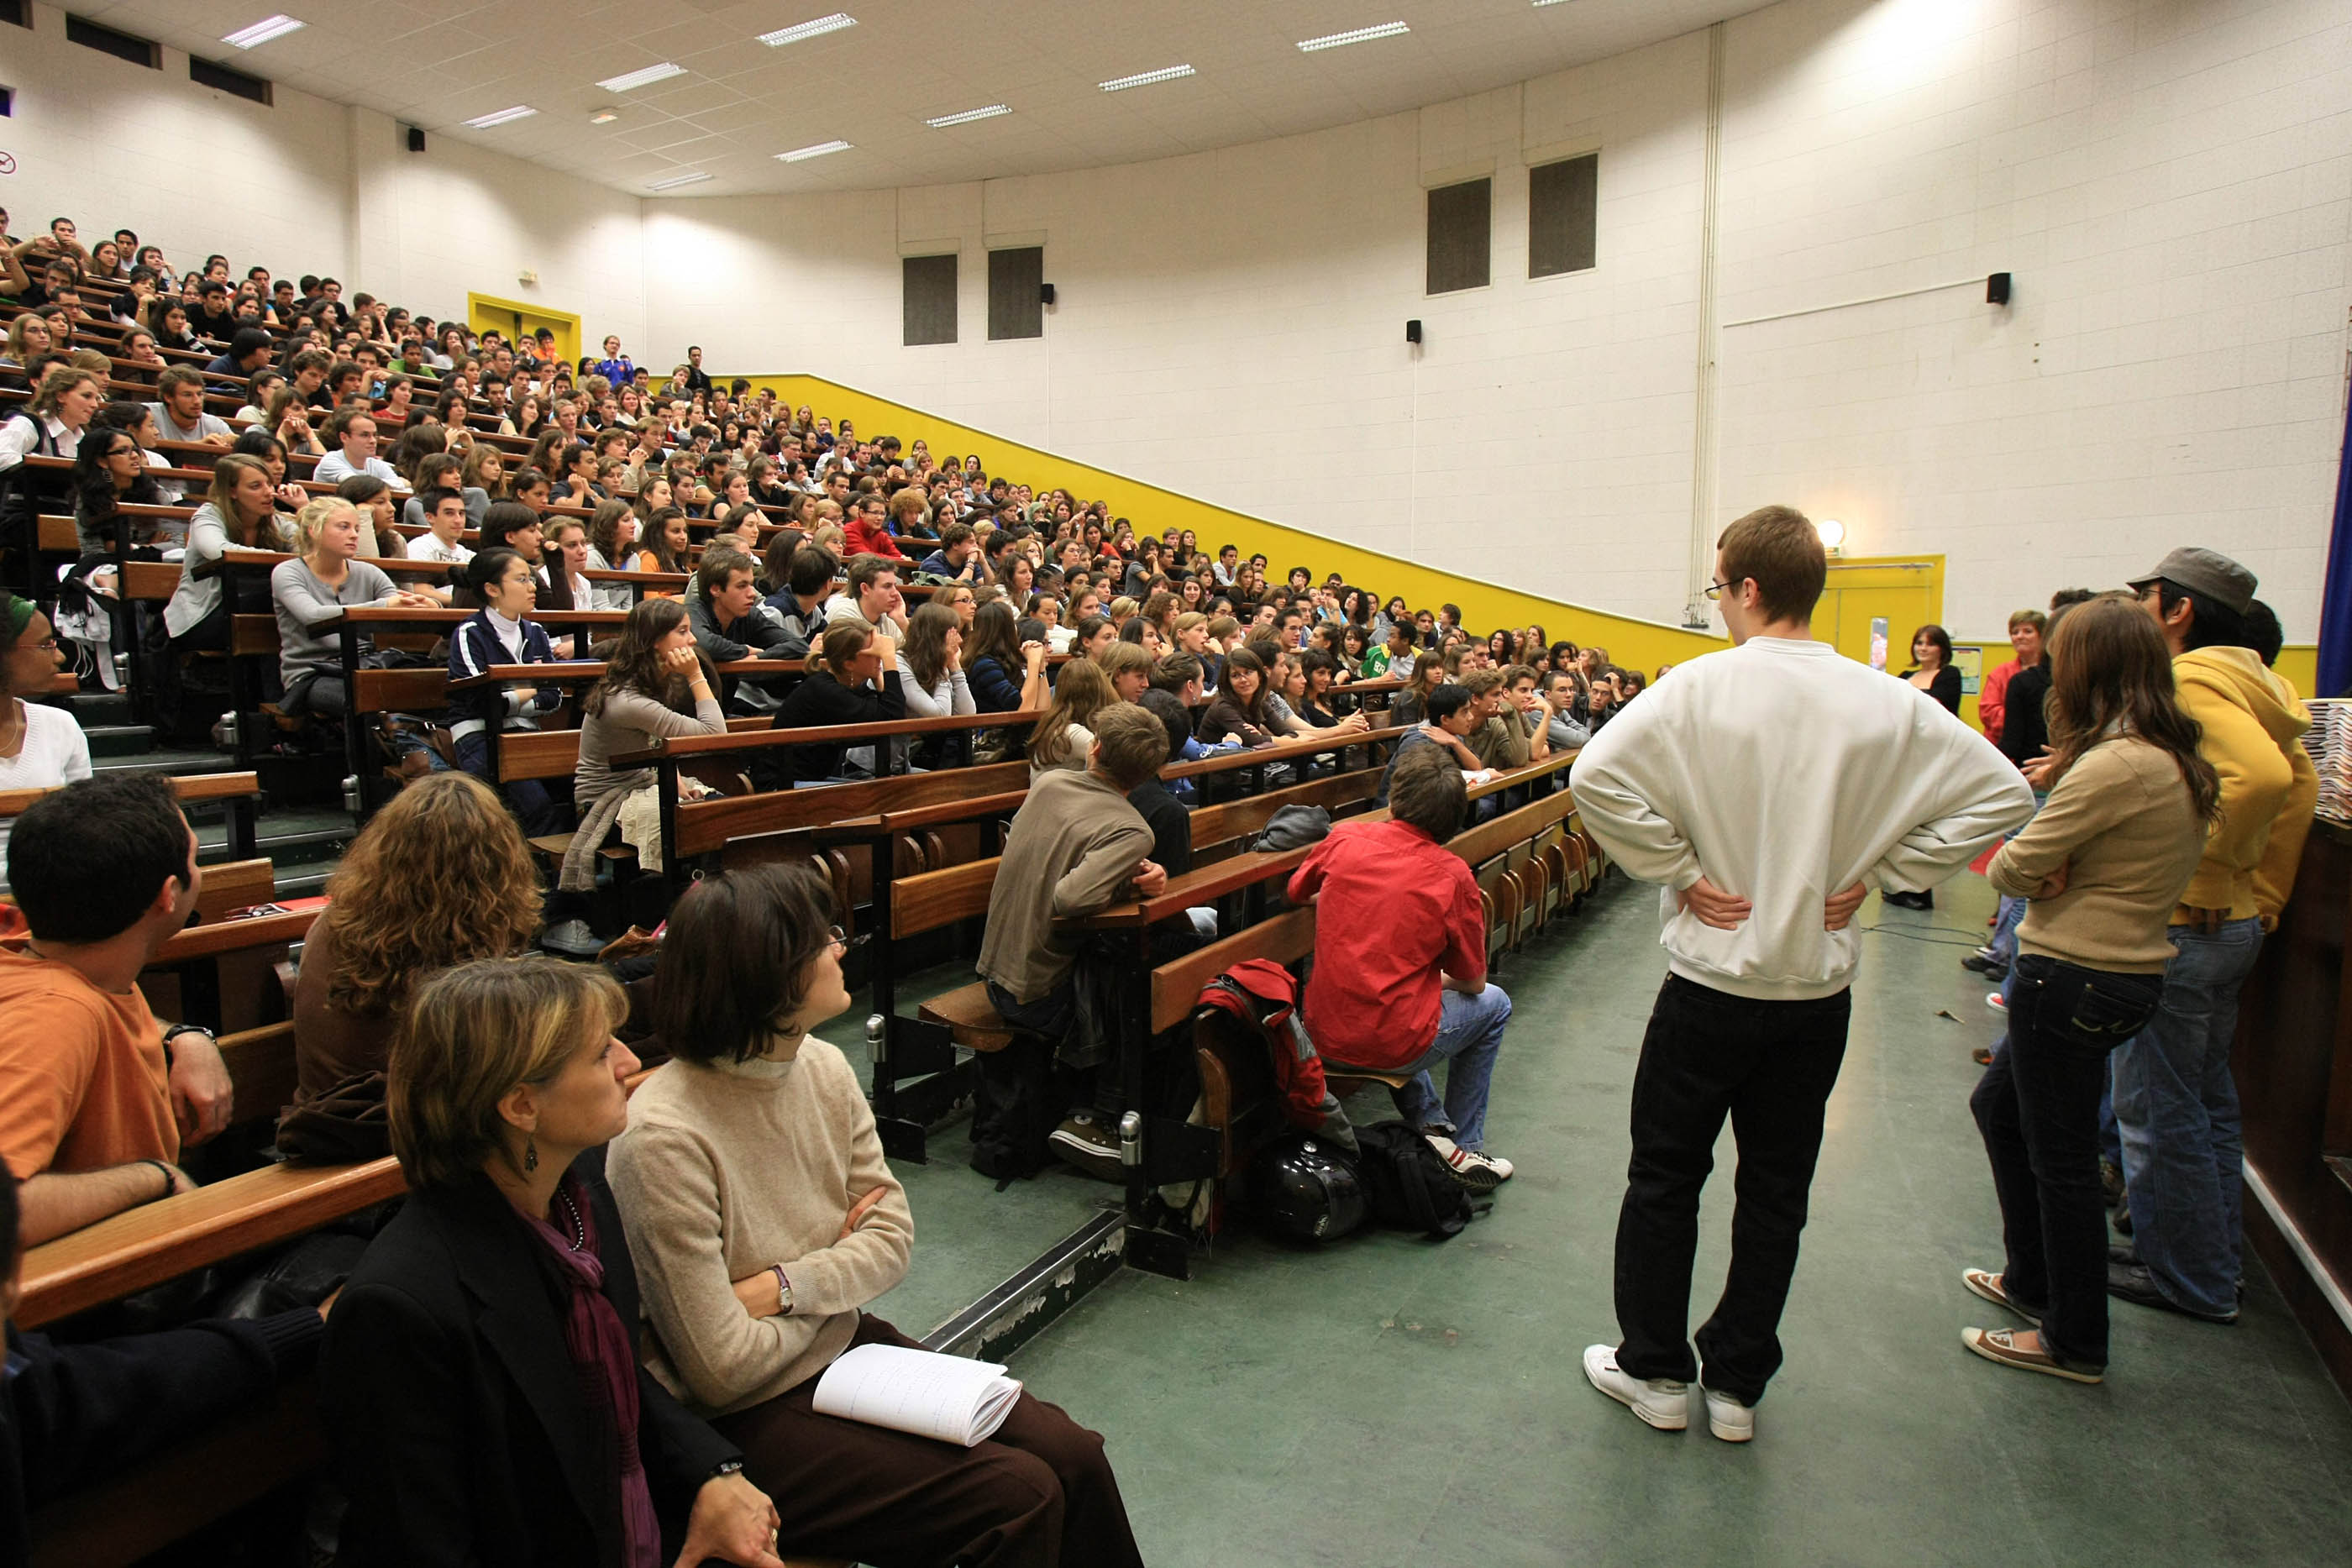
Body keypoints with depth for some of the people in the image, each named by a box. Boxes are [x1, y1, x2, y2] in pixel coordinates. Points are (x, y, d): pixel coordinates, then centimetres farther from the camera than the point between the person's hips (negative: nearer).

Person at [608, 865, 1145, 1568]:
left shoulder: (825, 1069, -3)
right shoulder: (663, 1138, -25)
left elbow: (894, 1237, -1)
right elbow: (722, 1369, -21)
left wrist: (785, 1287, -17)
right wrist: (834, 1272, -7)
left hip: (847, 1346, 7)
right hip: (746, 1421, -6)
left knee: (1075, 1457, -6)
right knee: (1019, 1497, -15)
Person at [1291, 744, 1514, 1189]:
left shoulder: (1345, 838, -4)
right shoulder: (1451, 875, -10)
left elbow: (1297, 893, 16)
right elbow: (1472, 982, 1)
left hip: (1323, 1038, 4)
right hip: (1392, 1049, -4)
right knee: (1493, 1004, 24)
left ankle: (1430, 1125, 29)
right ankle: (1466, 1151, 30)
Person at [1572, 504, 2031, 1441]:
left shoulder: (1701, 686, -15)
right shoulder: (1890, 705, -4)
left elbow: (1598, 775, -23)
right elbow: (2001, 794, 0)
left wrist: (1680, 872, -12)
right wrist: (1876, 875, 1)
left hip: (1709, 984, -3)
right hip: (1819, 990, 4)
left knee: (1665, 1181, 14)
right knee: (1775, 1195, 17)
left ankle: (1654, 1371, 26)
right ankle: (1737, 1386, 29)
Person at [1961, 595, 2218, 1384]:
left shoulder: (2118, 764, -23)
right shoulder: (2178, 760, 9)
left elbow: (2014, 866, -21)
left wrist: (2036, 868, -1)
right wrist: (2057, 871, -9)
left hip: (2073, 979, -10)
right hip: (2133, 971, 10)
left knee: (2061, 1160, 4)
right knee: (1998, 1106, 24)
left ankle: (2074, 1343, 21)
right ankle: (2032, 1279, 38)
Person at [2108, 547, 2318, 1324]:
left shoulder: (2189, 681, -18)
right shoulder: (2246, 682, 12)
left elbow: (2262, 774, -33)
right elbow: (2299, 783, 15)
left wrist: (2209, 858, -19)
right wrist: (2263, 897, 15)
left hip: (2181, 927, -10)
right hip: (2235, 925, 10)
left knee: (2158, 1106, 1)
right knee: (2208, 1097, 19)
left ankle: (2188, 1279, 13)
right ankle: (2216, 1259, 31)